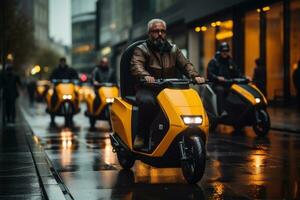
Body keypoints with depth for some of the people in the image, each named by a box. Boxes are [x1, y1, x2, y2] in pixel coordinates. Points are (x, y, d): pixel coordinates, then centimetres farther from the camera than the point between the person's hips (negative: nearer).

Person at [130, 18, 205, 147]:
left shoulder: (173, 50, 19)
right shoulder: (141, 50, 4)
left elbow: (185, 64, 8)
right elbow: (136, 66, -14)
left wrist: (195, 76, -14)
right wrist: (145, 76, -37)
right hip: (147, 89, -4)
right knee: (147, 102, -37)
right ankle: (141, 135, -19)